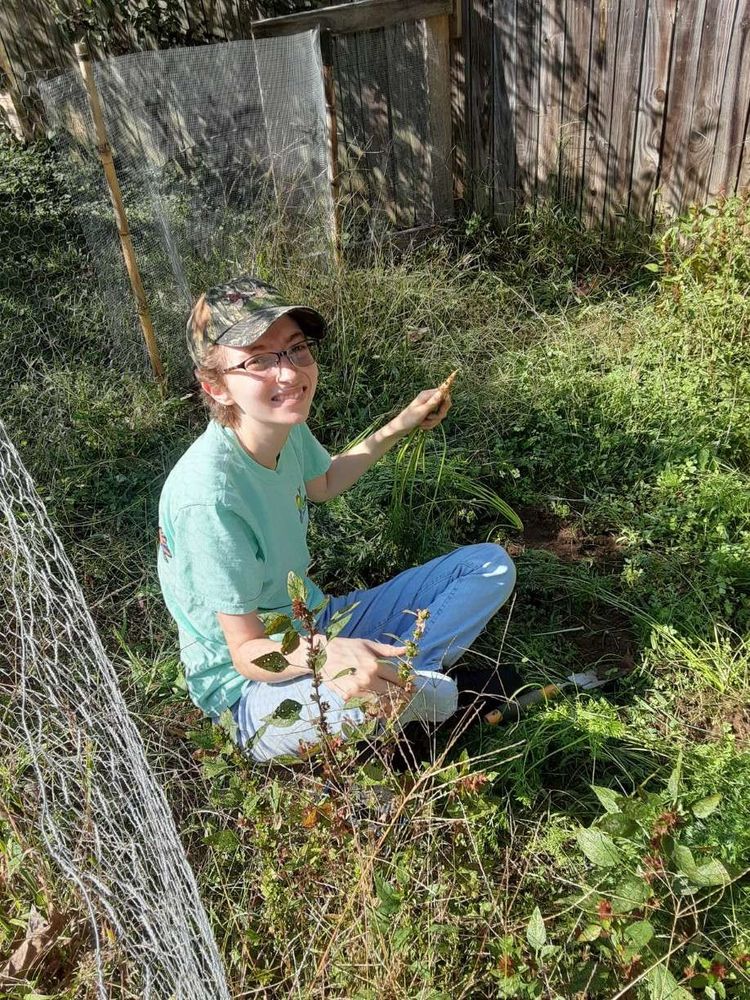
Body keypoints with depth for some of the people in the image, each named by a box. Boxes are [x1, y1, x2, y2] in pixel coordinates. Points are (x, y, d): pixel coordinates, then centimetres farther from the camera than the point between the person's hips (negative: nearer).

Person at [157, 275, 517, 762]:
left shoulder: (285, 426, -8)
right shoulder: (208, 497, -32)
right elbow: (247, 651, -24)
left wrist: (398, 428, 12)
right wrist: (326, 657, -45)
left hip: (316, 625, 8)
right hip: (250, 683, -7)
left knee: (490, 565, 3)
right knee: (358, 705, -42)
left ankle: (387, 676, -13)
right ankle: (414, 684, -7)